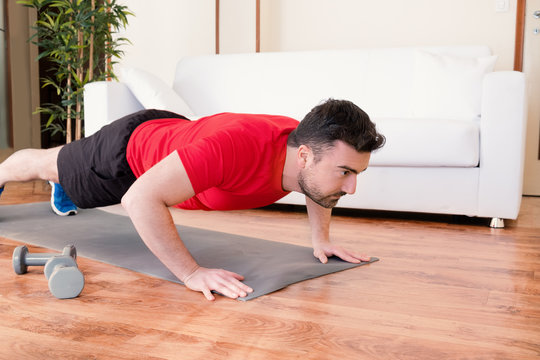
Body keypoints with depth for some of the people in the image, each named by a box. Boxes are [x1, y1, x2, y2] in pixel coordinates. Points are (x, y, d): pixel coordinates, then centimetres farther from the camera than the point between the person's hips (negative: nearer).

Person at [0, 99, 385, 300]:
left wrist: (321, 238, -10)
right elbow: (139, 199, -48)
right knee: (46, 165, 29)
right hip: (127, 147, -6)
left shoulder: (316, 146, -28)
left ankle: (63, 189, 75)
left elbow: (317, 186, -1)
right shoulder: (238, 147, -51)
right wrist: (193, 273, -48)